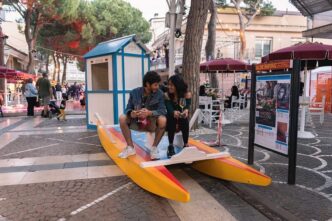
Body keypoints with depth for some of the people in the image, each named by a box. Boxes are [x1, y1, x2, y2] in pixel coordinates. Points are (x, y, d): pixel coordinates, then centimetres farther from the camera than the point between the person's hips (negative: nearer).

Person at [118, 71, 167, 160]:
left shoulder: (159, 94, -11)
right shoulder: (134, 92, -7)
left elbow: (162, 111, -19)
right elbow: (128, 109, -7)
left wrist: (149, 113, -39)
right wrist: (131, 113, -32)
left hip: (152, 123, -1)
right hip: (137, 121, 2)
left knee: (163, 120, -32)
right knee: (122, 118, -23)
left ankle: (154, 148, -12)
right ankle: (130, 148, -10)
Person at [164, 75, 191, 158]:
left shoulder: (187, 94, -10)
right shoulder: (167, 95, -10)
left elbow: (187, 107, -22)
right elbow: (169, 109, -23)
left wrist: (186, 111, -47)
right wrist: (174, 113, -47)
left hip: (183, 120, 0)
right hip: (171, 121, 0)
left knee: (185, 120, -32)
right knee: (171, 118, -33)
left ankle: (186, 145, -21)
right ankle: (171, 146, -24)